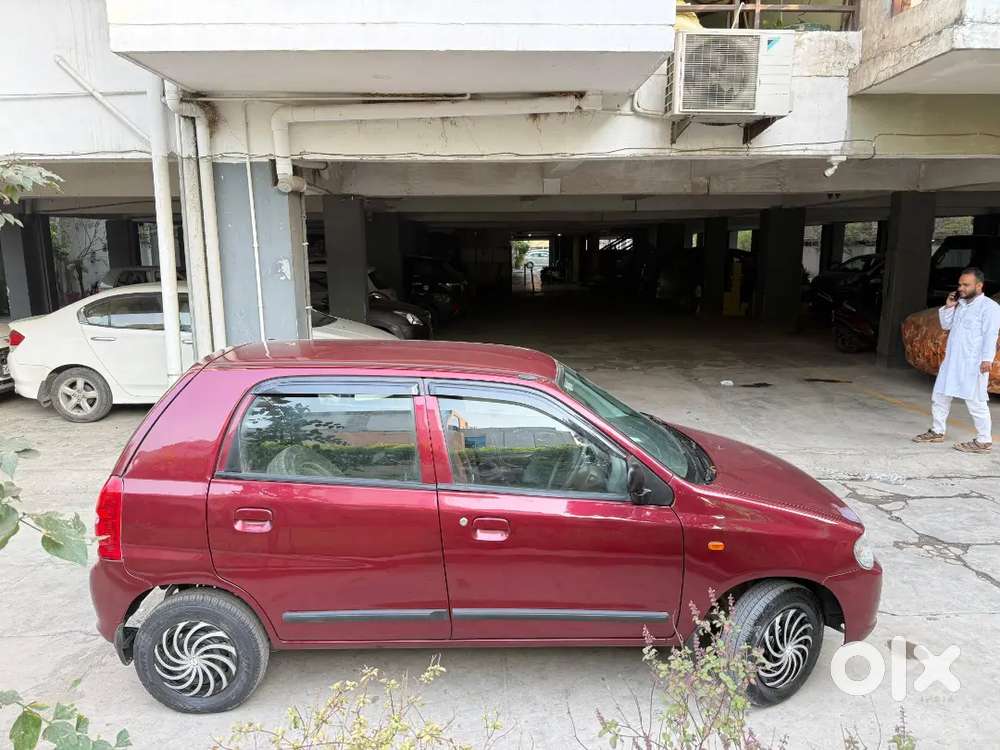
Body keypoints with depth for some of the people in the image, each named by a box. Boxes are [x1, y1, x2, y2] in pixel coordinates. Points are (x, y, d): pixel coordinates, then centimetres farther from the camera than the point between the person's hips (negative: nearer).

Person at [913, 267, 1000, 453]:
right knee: (940, 396, 14)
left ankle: (984, 441, 6)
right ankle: (937, 432, 27)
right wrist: (948, 307, 5)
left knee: (976, 402, -3)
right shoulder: (961, 304, 14)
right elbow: (946, 325, 20)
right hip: (951, 361, 8)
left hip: (973, 364, -8)